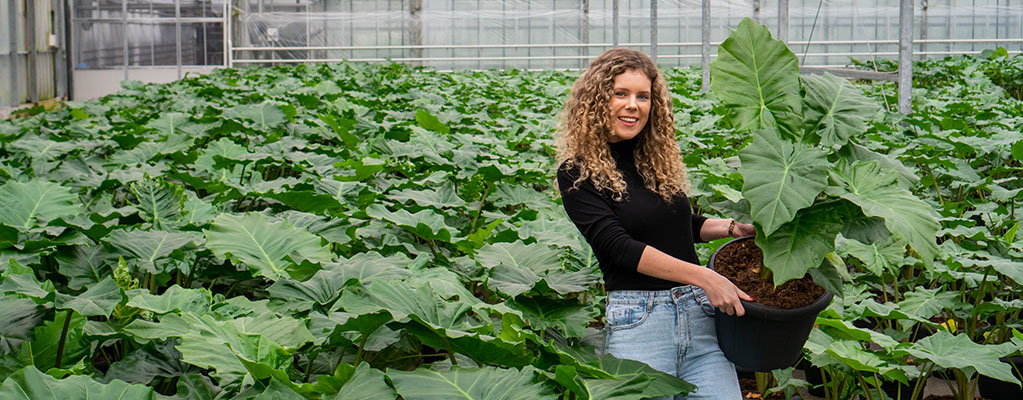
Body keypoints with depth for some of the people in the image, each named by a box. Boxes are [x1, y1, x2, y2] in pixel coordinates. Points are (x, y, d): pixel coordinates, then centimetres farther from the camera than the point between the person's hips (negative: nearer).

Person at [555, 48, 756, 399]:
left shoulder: (659, 159, 12)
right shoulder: (578, 173, -4)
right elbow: (618, 245, -14)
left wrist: (731, 227, 9)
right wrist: (701, 276, -20)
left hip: (701, 312, 5)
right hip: (636, 321, -5)